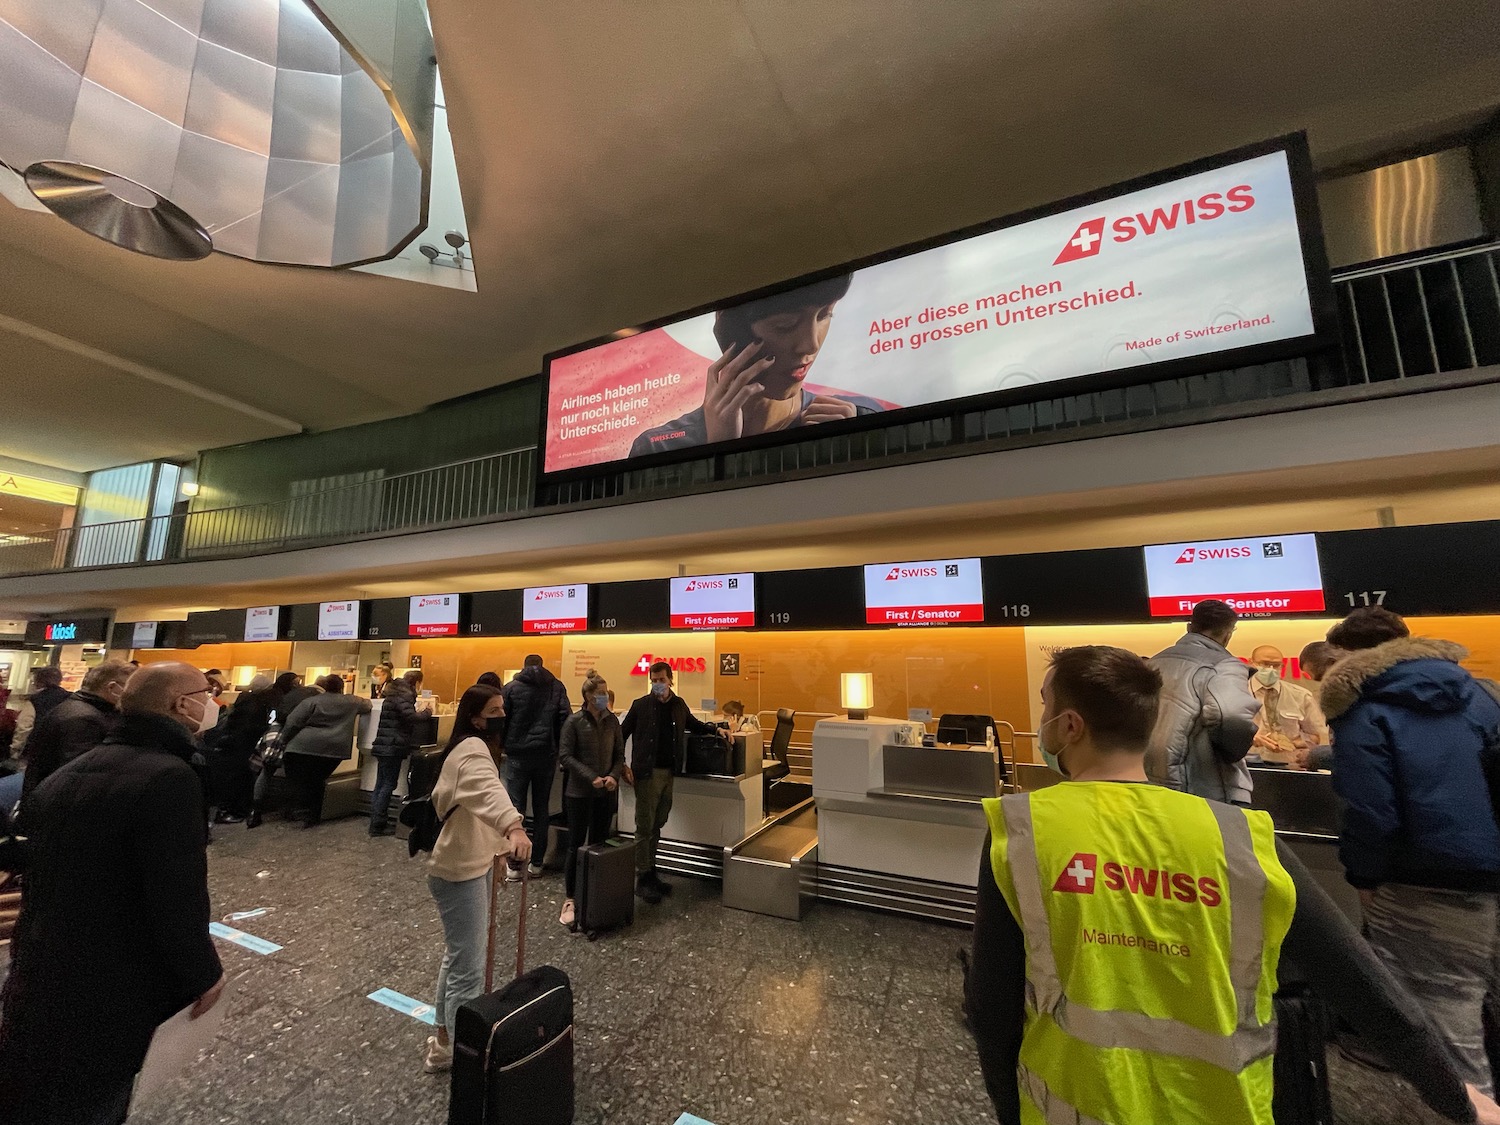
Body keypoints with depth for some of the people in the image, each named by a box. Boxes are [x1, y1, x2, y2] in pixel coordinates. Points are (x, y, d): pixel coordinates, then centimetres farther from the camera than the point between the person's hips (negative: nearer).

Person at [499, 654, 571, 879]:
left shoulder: (511, 688, 0)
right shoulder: (557, 687, 1)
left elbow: (501, 720, 2)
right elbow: (565, 718, -5)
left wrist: (502, 747, 14)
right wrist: (560, 749, 4)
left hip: (518, 755, -1)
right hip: (546, 755, 1)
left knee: (516, 809, 5)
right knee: (542, 809, 11)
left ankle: (515, 865, 5)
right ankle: (537, 863, 16)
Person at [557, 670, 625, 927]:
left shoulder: (612, 720, 3)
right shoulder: (575, 721, -8)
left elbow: (619, 754, 7)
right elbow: (566, 756, -10)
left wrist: (613, 776, -11)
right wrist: (591, 778, -18)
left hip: (606, 794, 4)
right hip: (580, 793, -3)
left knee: (599, 845, 10)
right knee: (576, 846, 4)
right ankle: (569, 899, 16)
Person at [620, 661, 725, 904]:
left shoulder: (679, 704, 6)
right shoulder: (640, 705, -7)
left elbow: (694, 725, 23)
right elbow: (621, 735, -2)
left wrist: (716, 729, 9)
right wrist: (623, 766, -9)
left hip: (669, 773, 5)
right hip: (647, 773, -4)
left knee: (657, 825, 16)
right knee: (644, 827, 2)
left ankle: (651, 870, 30)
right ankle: (642, 879, 14)